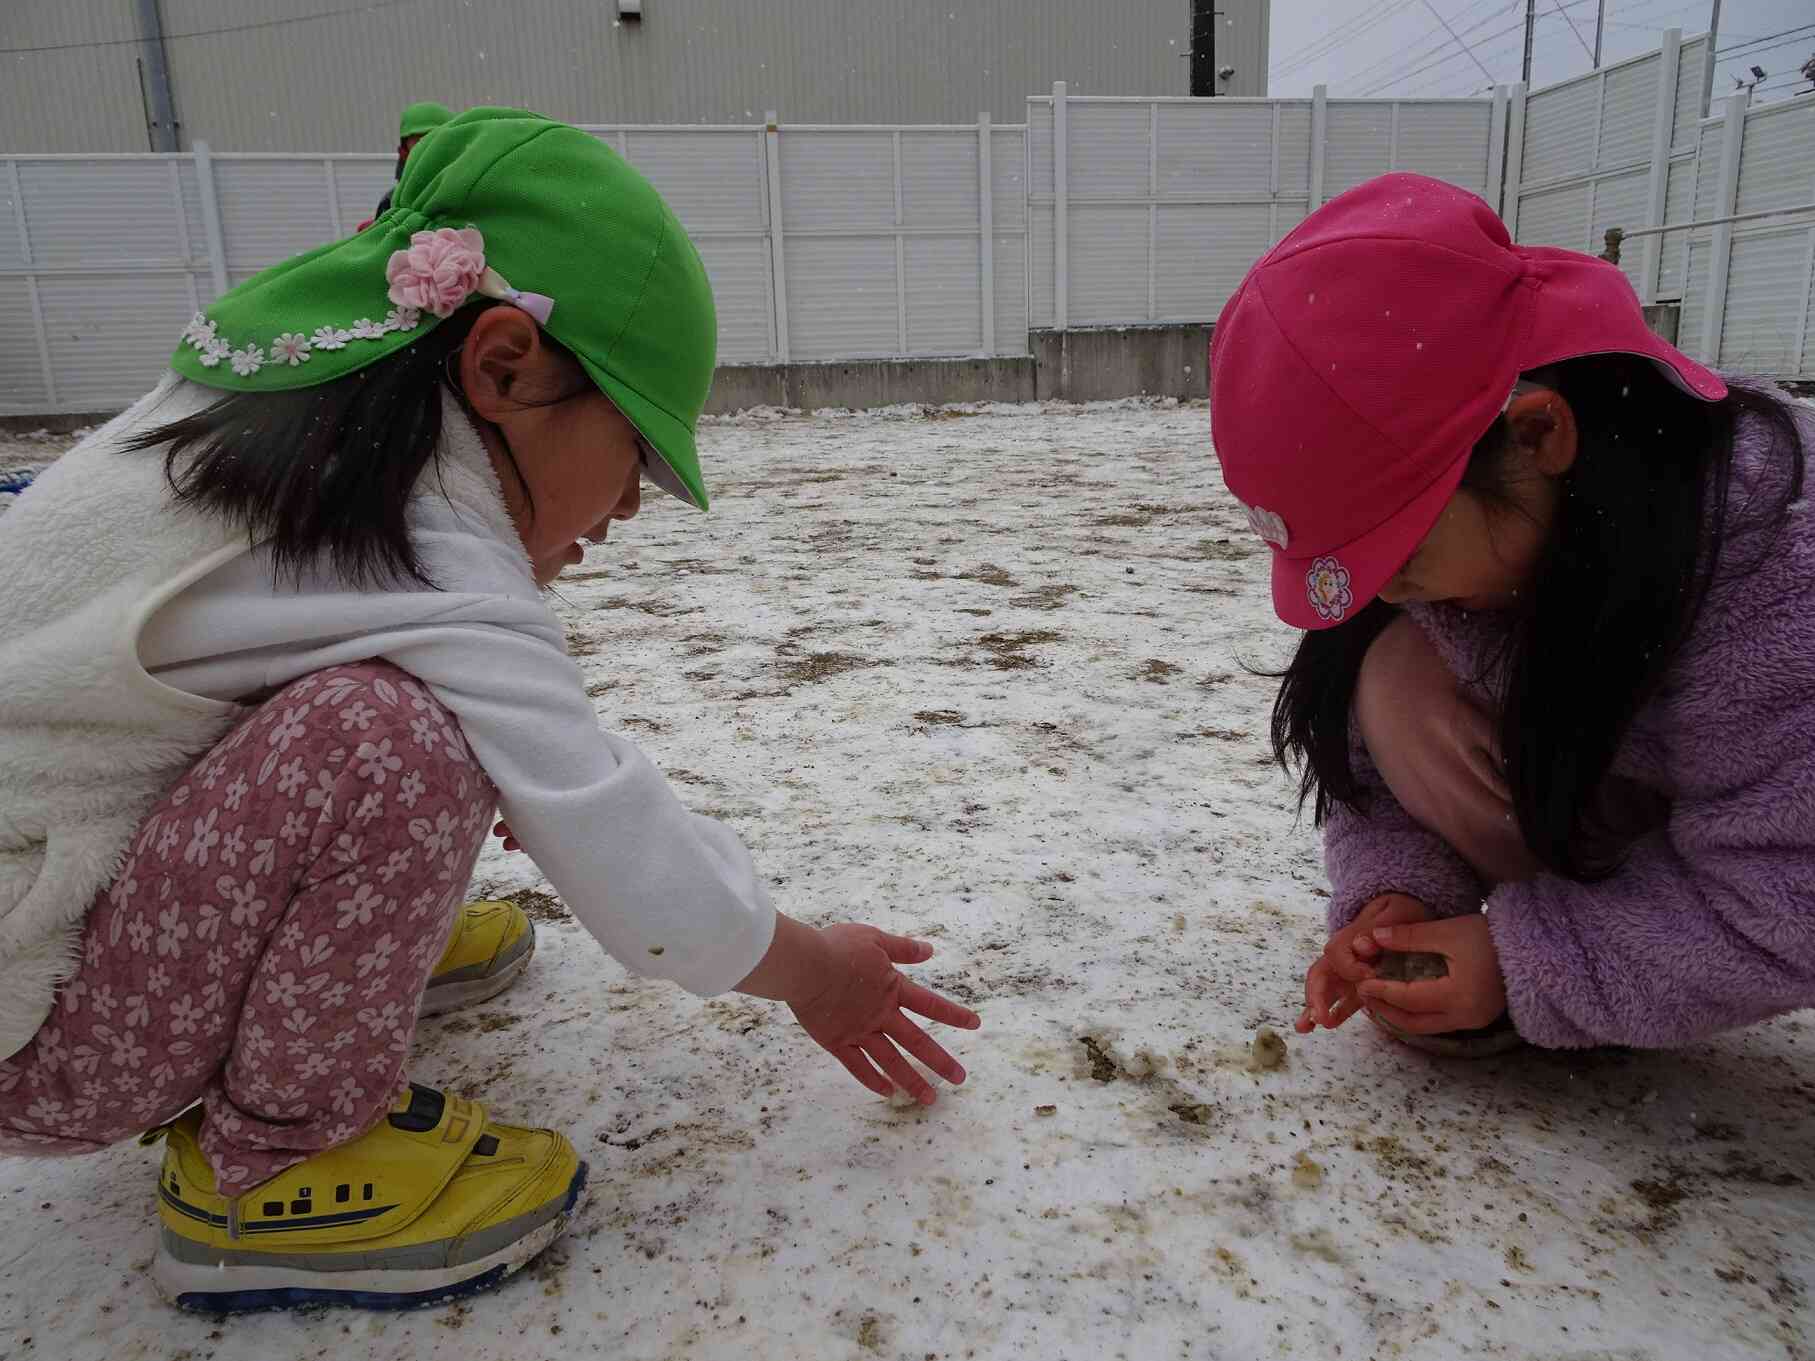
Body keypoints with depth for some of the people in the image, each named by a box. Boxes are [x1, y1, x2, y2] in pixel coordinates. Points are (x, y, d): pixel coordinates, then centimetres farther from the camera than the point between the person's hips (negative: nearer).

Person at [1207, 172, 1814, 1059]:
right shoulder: (1456, 525, -20)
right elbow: (1372, 757, -10)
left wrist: (1525, 964, -31)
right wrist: (1397, 893, -27)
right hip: (1578, 783, 4)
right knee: (1396, 678, -23)